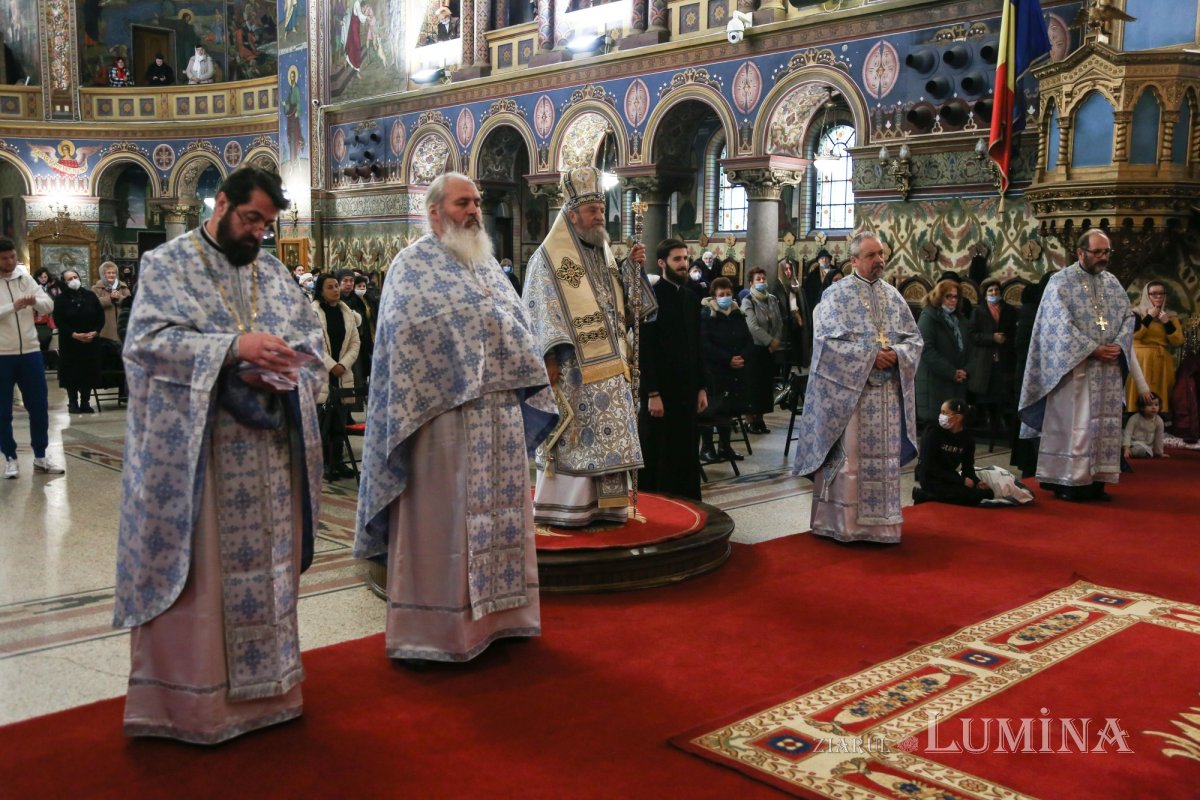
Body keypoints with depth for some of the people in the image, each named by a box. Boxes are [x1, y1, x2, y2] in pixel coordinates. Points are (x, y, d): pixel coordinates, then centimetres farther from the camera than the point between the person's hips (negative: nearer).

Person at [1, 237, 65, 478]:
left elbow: (49, 305, 1)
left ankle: (40, 457, 18)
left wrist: (35, 301, -19)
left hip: (31, 352, 3)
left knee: (39, 406, 7)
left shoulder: (25, 278, 6)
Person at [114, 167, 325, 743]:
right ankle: (185, 699, 13)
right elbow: (147, 340, -14)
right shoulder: (167, 264, -1)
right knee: (194, 576, 0)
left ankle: (262, 685, 24)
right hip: (193, 451, -5)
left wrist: (283, 369, -11)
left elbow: (312, 339, 11)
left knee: (265, 566, 11)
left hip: (267, 451, 5)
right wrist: (233, 347, -24)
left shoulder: (272, 272, 14)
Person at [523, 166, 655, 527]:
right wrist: (550, 358, -17)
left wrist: (631, 268, 3)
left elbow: (621, 304, 17)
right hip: (573, 365, -6)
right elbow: (539, 312, -10)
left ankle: (603, 504, 15)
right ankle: (564, 507, 5)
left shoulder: (604, 254, 16)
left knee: (607, 434, 7)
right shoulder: (548, 257, -5)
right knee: (573, 434, -3)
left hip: (609, 364, 7)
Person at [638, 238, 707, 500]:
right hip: (659, 392, -6)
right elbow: (644, 349, -12)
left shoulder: (691, 299, 12)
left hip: (686, 391, 6)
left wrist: (701, 388, 11)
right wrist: (652, 393, -16)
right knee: (656, 457, 3)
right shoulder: (651, 297, -9)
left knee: (686, 456, 9)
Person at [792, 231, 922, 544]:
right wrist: (870, 355, -17)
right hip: (848, 390, -5)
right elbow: (826, 340, -12)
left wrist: (896, 354, -10)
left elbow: (914, 338, 12)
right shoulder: (836, 294, -3)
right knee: (848, 457, -4)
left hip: (887, 393, 5)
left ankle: (879, 523, 15)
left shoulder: (893, 296, 13)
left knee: (883, 457, 7)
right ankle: (843, 524, 4)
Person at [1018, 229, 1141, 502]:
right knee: (1072, 422, -6)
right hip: (1074, 366, -6)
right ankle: (1068, 481, -2)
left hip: (1109, 367, 6)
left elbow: (1127, 316, 11)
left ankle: (1096, 479, 9)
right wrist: (1092, 349, -17)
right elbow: (1061, 324, -12)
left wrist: (1118, 345, -8)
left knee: (1105, 424, 5)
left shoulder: (1112, 282, 14)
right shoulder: (1061, 281, -4)